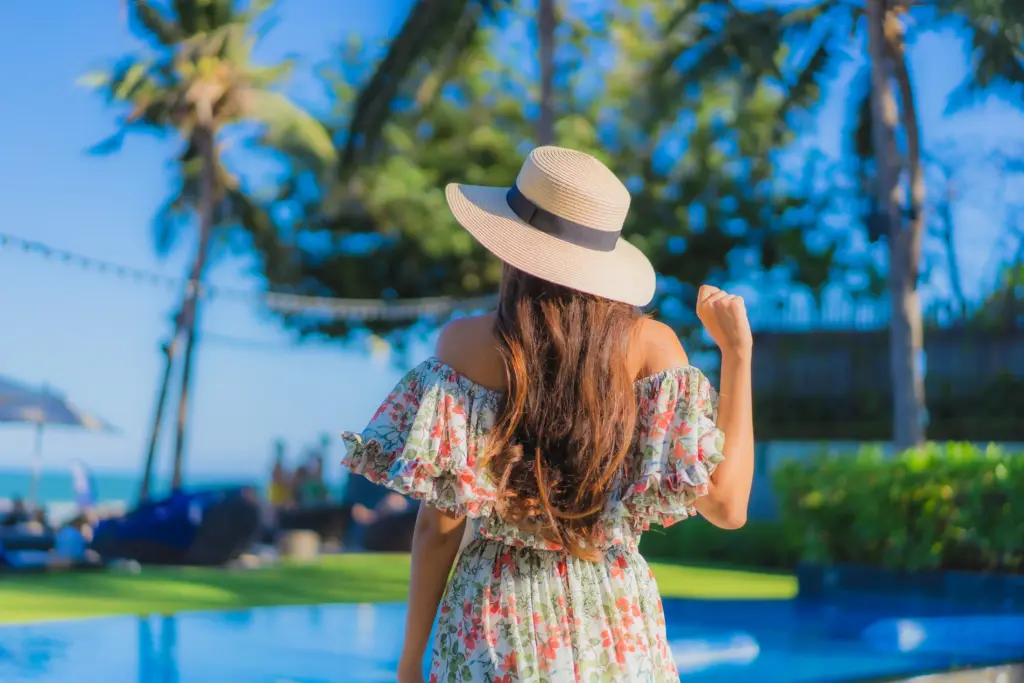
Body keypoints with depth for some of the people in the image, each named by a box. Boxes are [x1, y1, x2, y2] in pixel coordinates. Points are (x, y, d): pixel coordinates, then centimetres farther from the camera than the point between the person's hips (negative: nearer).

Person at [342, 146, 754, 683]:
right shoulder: (649, 345, -9)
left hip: (497, 623, -1)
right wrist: (737, 351, -4)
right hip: (614, 621, 1)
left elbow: (440, 522, -9)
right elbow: (726, 506, -11)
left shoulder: (467, 345, -10)